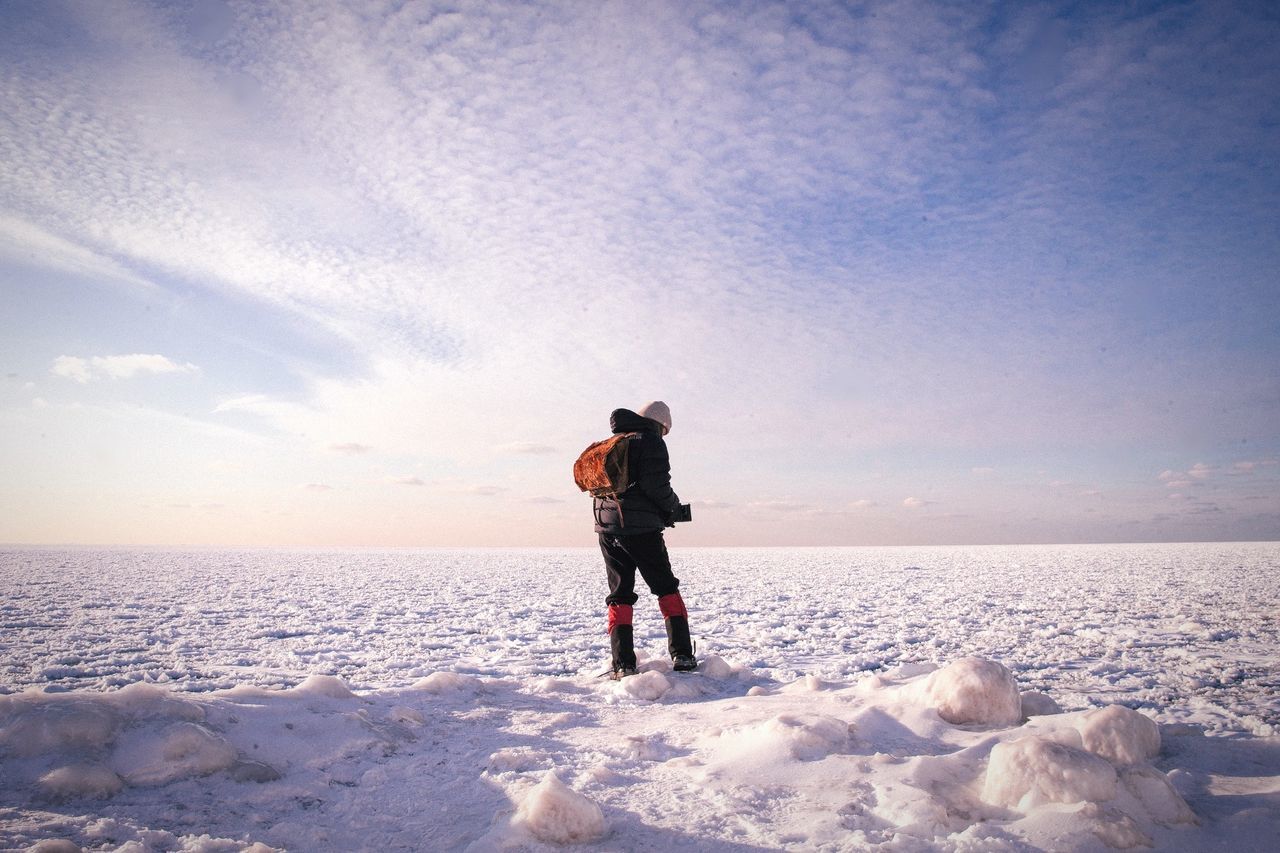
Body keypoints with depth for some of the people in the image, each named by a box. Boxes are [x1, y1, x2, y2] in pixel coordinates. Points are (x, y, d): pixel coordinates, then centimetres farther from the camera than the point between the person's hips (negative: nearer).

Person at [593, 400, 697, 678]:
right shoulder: (652, 442, -4)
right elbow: (657, 486, -16)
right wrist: (674, 507, 3)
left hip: (607, 527, 5)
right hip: (641, 528, -5)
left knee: (619, 595, 8)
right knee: (667, 589, 9)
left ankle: (623, 664, 1)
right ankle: (682, 655, 5)